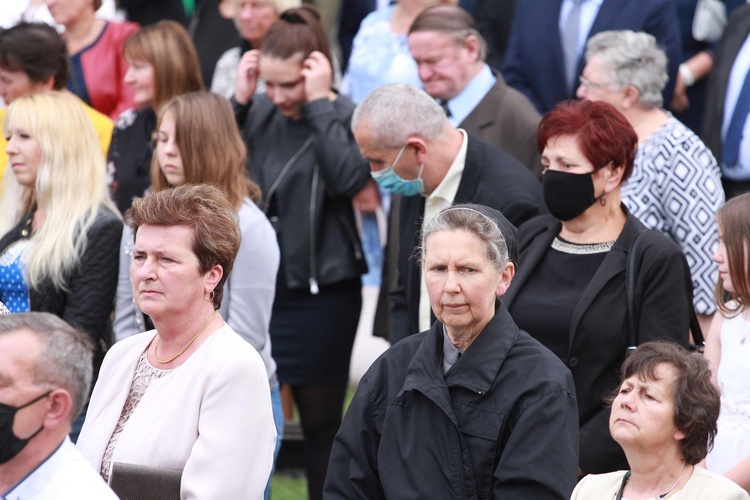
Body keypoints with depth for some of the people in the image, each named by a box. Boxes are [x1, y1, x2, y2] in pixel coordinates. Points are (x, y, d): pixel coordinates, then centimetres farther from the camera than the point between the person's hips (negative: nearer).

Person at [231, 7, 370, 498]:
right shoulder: (258, 113, 5)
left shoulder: (344, 117, -7)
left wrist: (318, 104, -20)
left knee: (322, 420, 6)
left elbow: (347, 178, -24)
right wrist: (238, 101, -6)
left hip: (322, 291, -4)